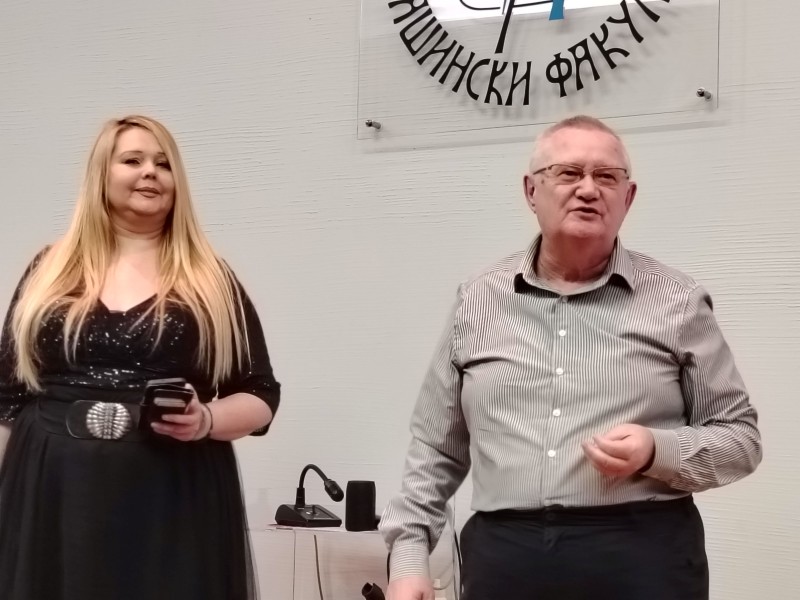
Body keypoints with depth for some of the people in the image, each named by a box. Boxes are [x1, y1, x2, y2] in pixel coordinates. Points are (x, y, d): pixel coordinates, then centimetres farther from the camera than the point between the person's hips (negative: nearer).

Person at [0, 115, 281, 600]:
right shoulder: (50, 272, 10)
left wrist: (206, 421, -13)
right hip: (54, 501, 1)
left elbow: (261, 396, 6)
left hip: (176, 503, -1)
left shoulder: (211, 280, 7)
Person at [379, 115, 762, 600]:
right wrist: (409, 552, 5)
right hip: (503, 557, 2)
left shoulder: (677, 302, 3)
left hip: (643, 557, -2)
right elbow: (436, 448, 13)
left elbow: (741, 436, 5)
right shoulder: (477, 302, 9)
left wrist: (657, 452, -13)